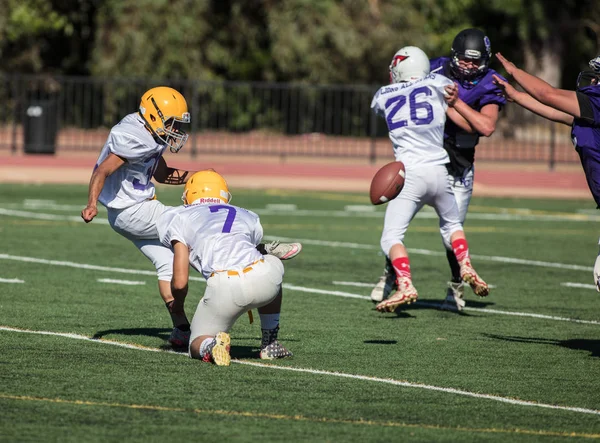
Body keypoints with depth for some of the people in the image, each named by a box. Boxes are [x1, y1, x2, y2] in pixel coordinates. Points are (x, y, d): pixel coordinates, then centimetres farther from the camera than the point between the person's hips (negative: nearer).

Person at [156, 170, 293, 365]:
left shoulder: (179, 218, 18)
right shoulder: (247, 216, 29)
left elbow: (180, 282, 11)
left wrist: (177, 305, 34)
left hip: (225, 288, -3)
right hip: (263, 279, 3)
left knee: (198, 346, 21)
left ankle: (212, 346, -15)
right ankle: (269, 344, 35)